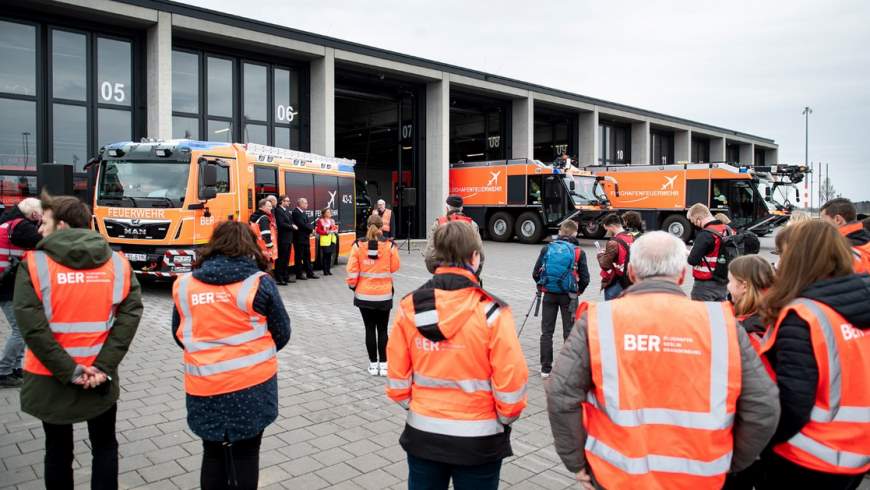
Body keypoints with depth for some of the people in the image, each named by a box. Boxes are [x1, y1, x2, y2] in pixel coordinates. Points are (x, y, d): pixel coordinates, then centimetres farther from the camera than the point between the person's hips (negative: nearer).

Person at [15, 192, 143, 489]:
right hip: (101, 378, 2)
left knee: (58, 450, 17)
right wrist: (104, 366, -12)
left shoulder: (34, 264, -11)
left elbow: (31, 326, -18)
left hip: (51, 377, -1)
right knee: (104, 447, 17)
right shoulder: (118, 263, -4)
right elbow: (130, 315, -12)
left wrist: (67, 372, -15)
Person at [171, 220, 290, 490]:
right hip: (252, 385, -2)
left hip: (203, 386, 3)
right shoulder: (259, 282, -9)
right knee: (245, 454, 11)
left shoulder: (183, 284, 0)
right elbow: (282, 333, 0)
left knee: (213, 454, 19)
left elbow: (179, 335, 11)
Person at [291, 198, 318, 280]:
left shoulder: (304, 213, 15)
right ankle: (299, 274, 7)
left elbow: (308, 223, 12)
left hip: (306, 237, 9)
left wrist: (311, 229, -9)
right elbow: (301, 224, -21)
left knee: (307, 256, 11)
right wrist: (311, 228, -9)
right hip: (299, 238, -9)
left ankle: (309, 273, 17)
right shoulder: (295, 212, -14)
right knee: (299, 257, 0)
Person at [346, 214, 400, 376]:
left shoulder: (358, 245, -7)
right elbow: (394, 267, 1)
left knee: (370, 329, 9)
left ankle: (373, 364, 16)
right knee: (382, 330, 10)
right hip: (384, 295, 0)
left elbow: (352, 270, -5)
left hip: (364, 295, 1)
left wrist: (353, 286, 9)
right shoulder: (389, 245, -9)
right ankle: (383, 364, 12)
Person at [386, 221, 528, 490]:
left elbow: (397, 375, -2)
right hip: (478, 439, -2)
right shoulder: (491, 312, -18)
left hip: (422, 433, 3)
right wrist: (506, 419, 4)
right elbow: (511, 381, -14)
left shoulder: (409, 307, -8)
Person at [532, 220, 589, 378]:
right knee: (569, 332, 9)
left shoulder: (547, 249, -1)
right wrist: (578, 291, 14)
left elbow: (535, 273, 0)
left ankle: (545, 368, 13)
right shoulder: (578, 252, -6)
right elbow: (585, 279, -5)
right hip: (568, 296, -1)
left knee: (547, 332, 10)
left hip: (549, 295, 1)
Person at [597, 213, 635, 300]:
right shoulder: (632, 238, 5)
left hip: (615, 284, -8)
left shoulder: (614, 242, -19)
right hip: (629, 282, 8)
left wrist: (600, 255, 0)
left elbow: (605, 264, -20)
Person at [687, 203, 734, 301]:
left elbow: (693, 260, -23)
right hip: (723, 284, 8)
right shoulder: (728, 230, 6)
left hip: (705, 285, -8)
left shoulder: (705, 235, -20)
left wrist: (689, 254, -3)